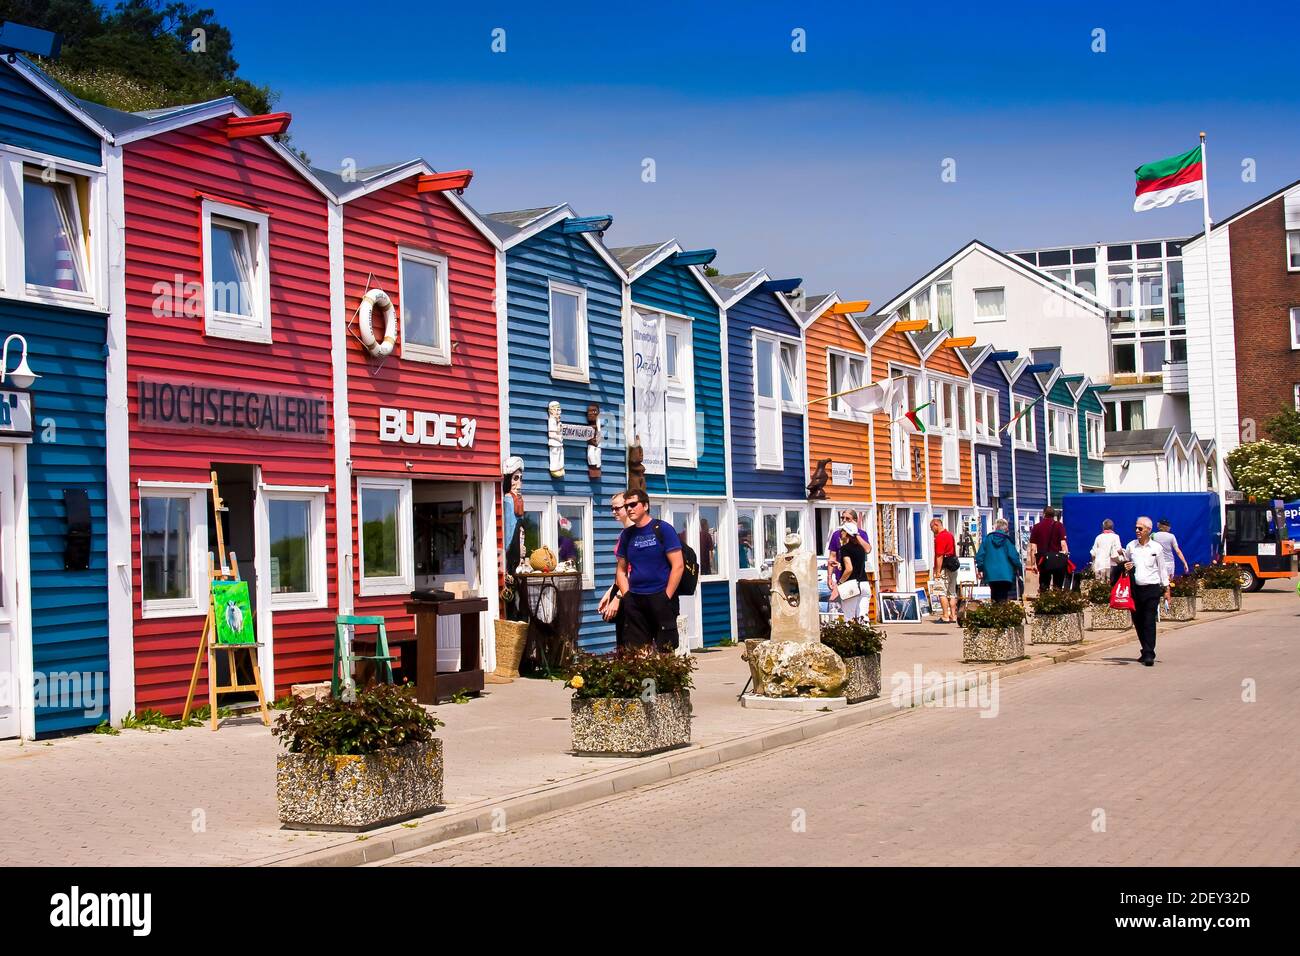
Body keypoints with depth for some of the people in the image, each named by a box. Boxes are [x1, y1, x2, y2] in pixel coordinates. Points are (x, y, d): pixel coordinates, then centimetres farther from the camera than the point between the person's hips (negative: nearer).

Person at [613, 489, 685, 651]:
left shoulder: (662, 529, -3)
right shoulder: (627, 534, 11)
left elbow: (678, 566, -7)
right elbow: (622, 570, 17)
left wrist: (666, 598, -10)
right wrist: (626, 596, 3)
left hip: (660, 598, -4)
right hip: (634, 600, 5)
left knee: (665, 650, -4)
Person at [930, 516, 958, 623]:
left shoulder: (940, 537, -13)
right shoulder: (950, 534, 17)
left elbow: (939, 556, -19)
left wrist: (938, 571, -18)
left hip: (944, 569, -10)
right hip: (953, 568, 10)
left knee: (942, 592, -8)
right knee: (952, 593, 11)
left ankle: (946, 617, -11)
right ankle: (953, 616, 13)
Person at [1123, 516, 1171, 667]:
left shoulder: (1156, 548, 3)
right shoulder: (1131, 546, 8)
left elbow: (1162, 568, 8)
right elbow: (1125, 563, 19)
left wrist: (1166, 589, 7)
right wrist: (1125, 567, -5)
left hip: (1152, 588, -3)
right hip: (1135, 588, 3)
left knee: (1149, 623, -9)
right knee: (1138, 622, 7)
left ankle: (1149, 654, -11)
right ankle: (1146, 651, 21)